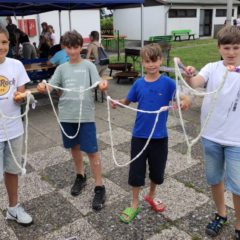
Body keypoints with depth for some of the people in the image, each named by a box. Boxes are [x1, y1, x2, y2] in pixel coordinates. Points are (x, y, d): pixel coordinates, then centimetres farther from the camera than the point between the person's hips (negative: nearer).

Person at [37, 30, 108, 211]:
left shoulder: (89, 65, 0)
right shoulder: (61, 68, 9)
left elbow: (98, 85, -10)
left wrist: (103, 86, -34)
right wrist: (43, 88, -22)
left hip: (86, 115, -3)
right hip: (67, 115, 4)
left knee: (92, 151, -2)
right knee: (74, 147, 18)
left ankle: (99, 188, 9)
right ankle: (80, 176, 39)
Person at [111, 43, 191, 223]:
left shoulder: (167, 83, -10)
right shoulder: (138, 84, -3)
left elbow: (185, 98, -19)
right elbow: (127, 101, 9)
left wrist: (185, 102, -42)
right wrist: (117, 102, -12)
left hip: (159, 136, -1)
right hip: (139, 135, 1)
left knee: (157, 170, 16)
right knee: (136, 171, 8)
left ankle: (151, 196, 43)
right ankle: (135, 204, 27)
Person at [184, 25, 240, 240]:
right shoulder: (212, 68, -2)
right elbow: (195, 83, -20)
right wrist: (189, 76, -44)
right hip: (211, 135, 2)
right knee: (214, 178, 18)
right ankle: (221, 214, 42)